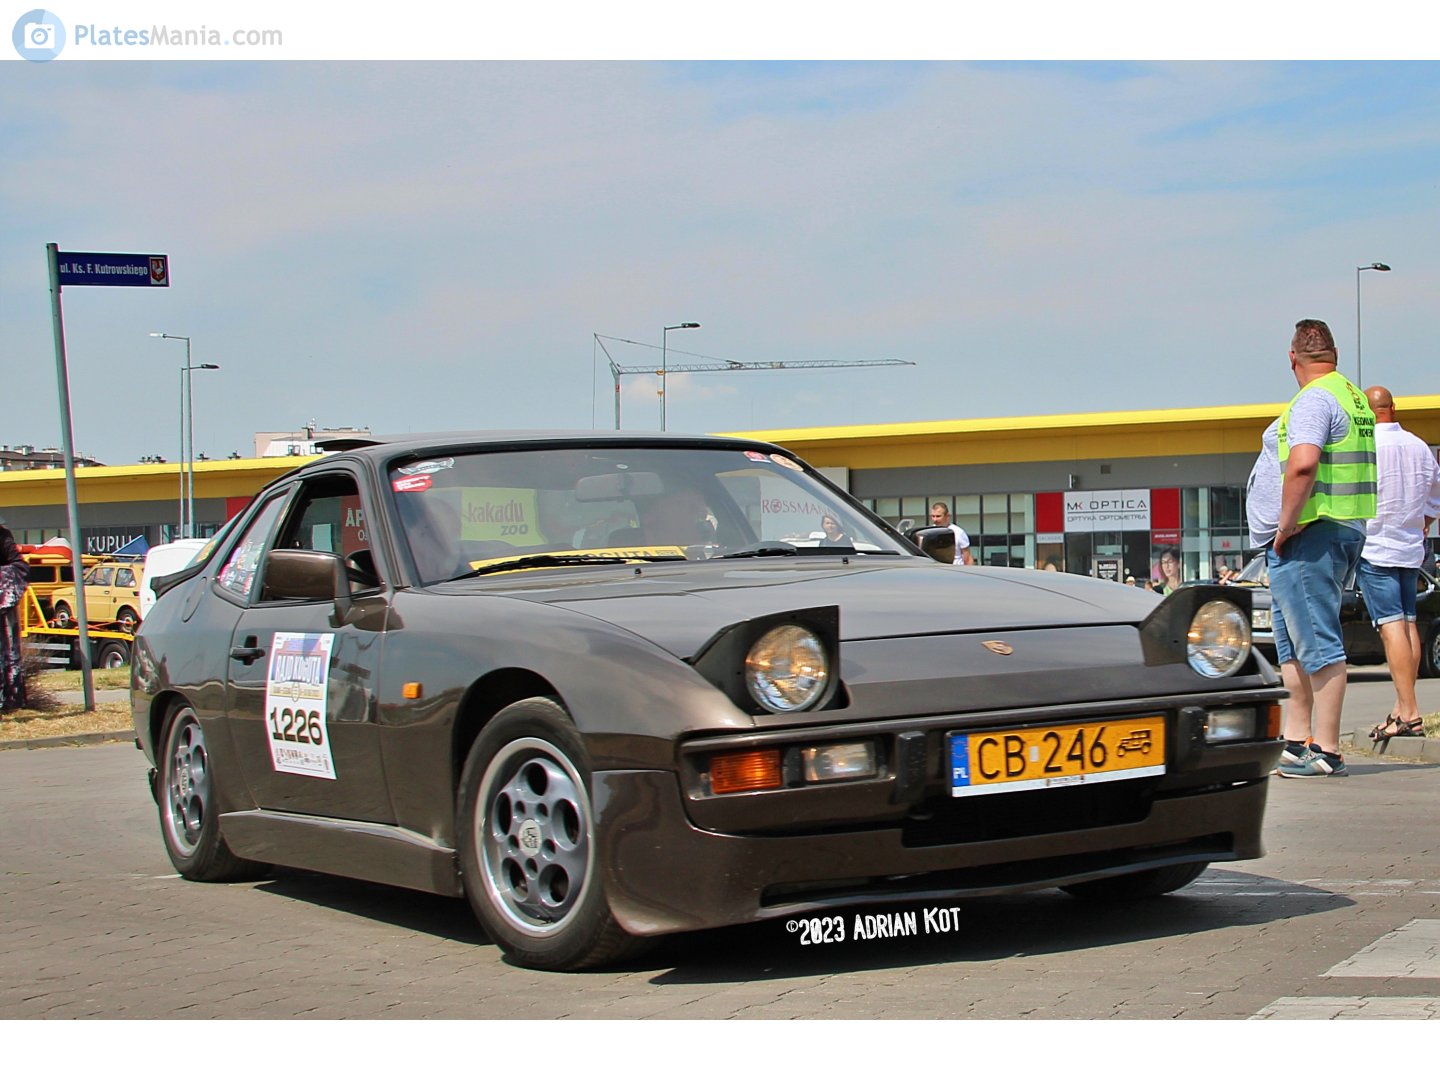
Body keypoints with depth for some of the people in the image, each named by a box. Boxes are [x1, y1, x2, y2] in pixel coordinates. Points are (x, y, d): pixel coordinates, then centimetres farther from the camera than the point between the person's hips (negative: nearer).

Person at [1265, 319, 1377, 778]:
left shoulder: (1314, 399, -14)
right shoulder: (1355, 398, 17)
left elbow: (1302, 465, -28)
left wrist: (1286, 526, -19)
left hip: (1310, 533, -10)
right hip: (1350, 530, 10)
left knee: (1317, 640, -8)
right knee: (1292, 635, 16)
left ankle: (1326, 751, -6)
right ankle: (1296, 740, 19)